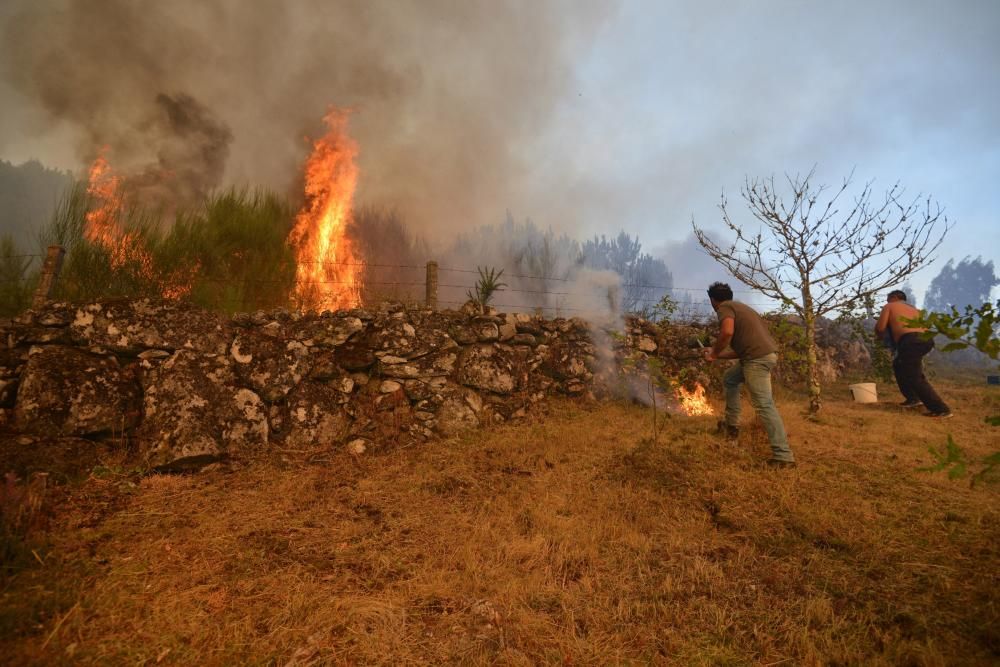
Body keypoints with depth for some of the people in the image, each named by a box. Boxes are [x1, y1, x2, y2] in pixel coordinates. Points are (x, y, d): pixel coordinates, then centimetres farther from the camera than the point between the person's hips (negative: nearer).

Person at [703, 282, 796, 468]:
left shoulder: (724, 307, 0)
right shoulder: (738, 307, 27)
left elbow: (727, 332, -22)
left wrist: (714, 352, -6)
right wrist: (717, 355, 33)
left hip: (758, 357, -10)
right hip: (764, 354, 10)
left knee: (764, 405, -11)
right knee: (729, 379, 27)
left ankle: (783, 456, -12)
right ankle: (732, 425, 31)